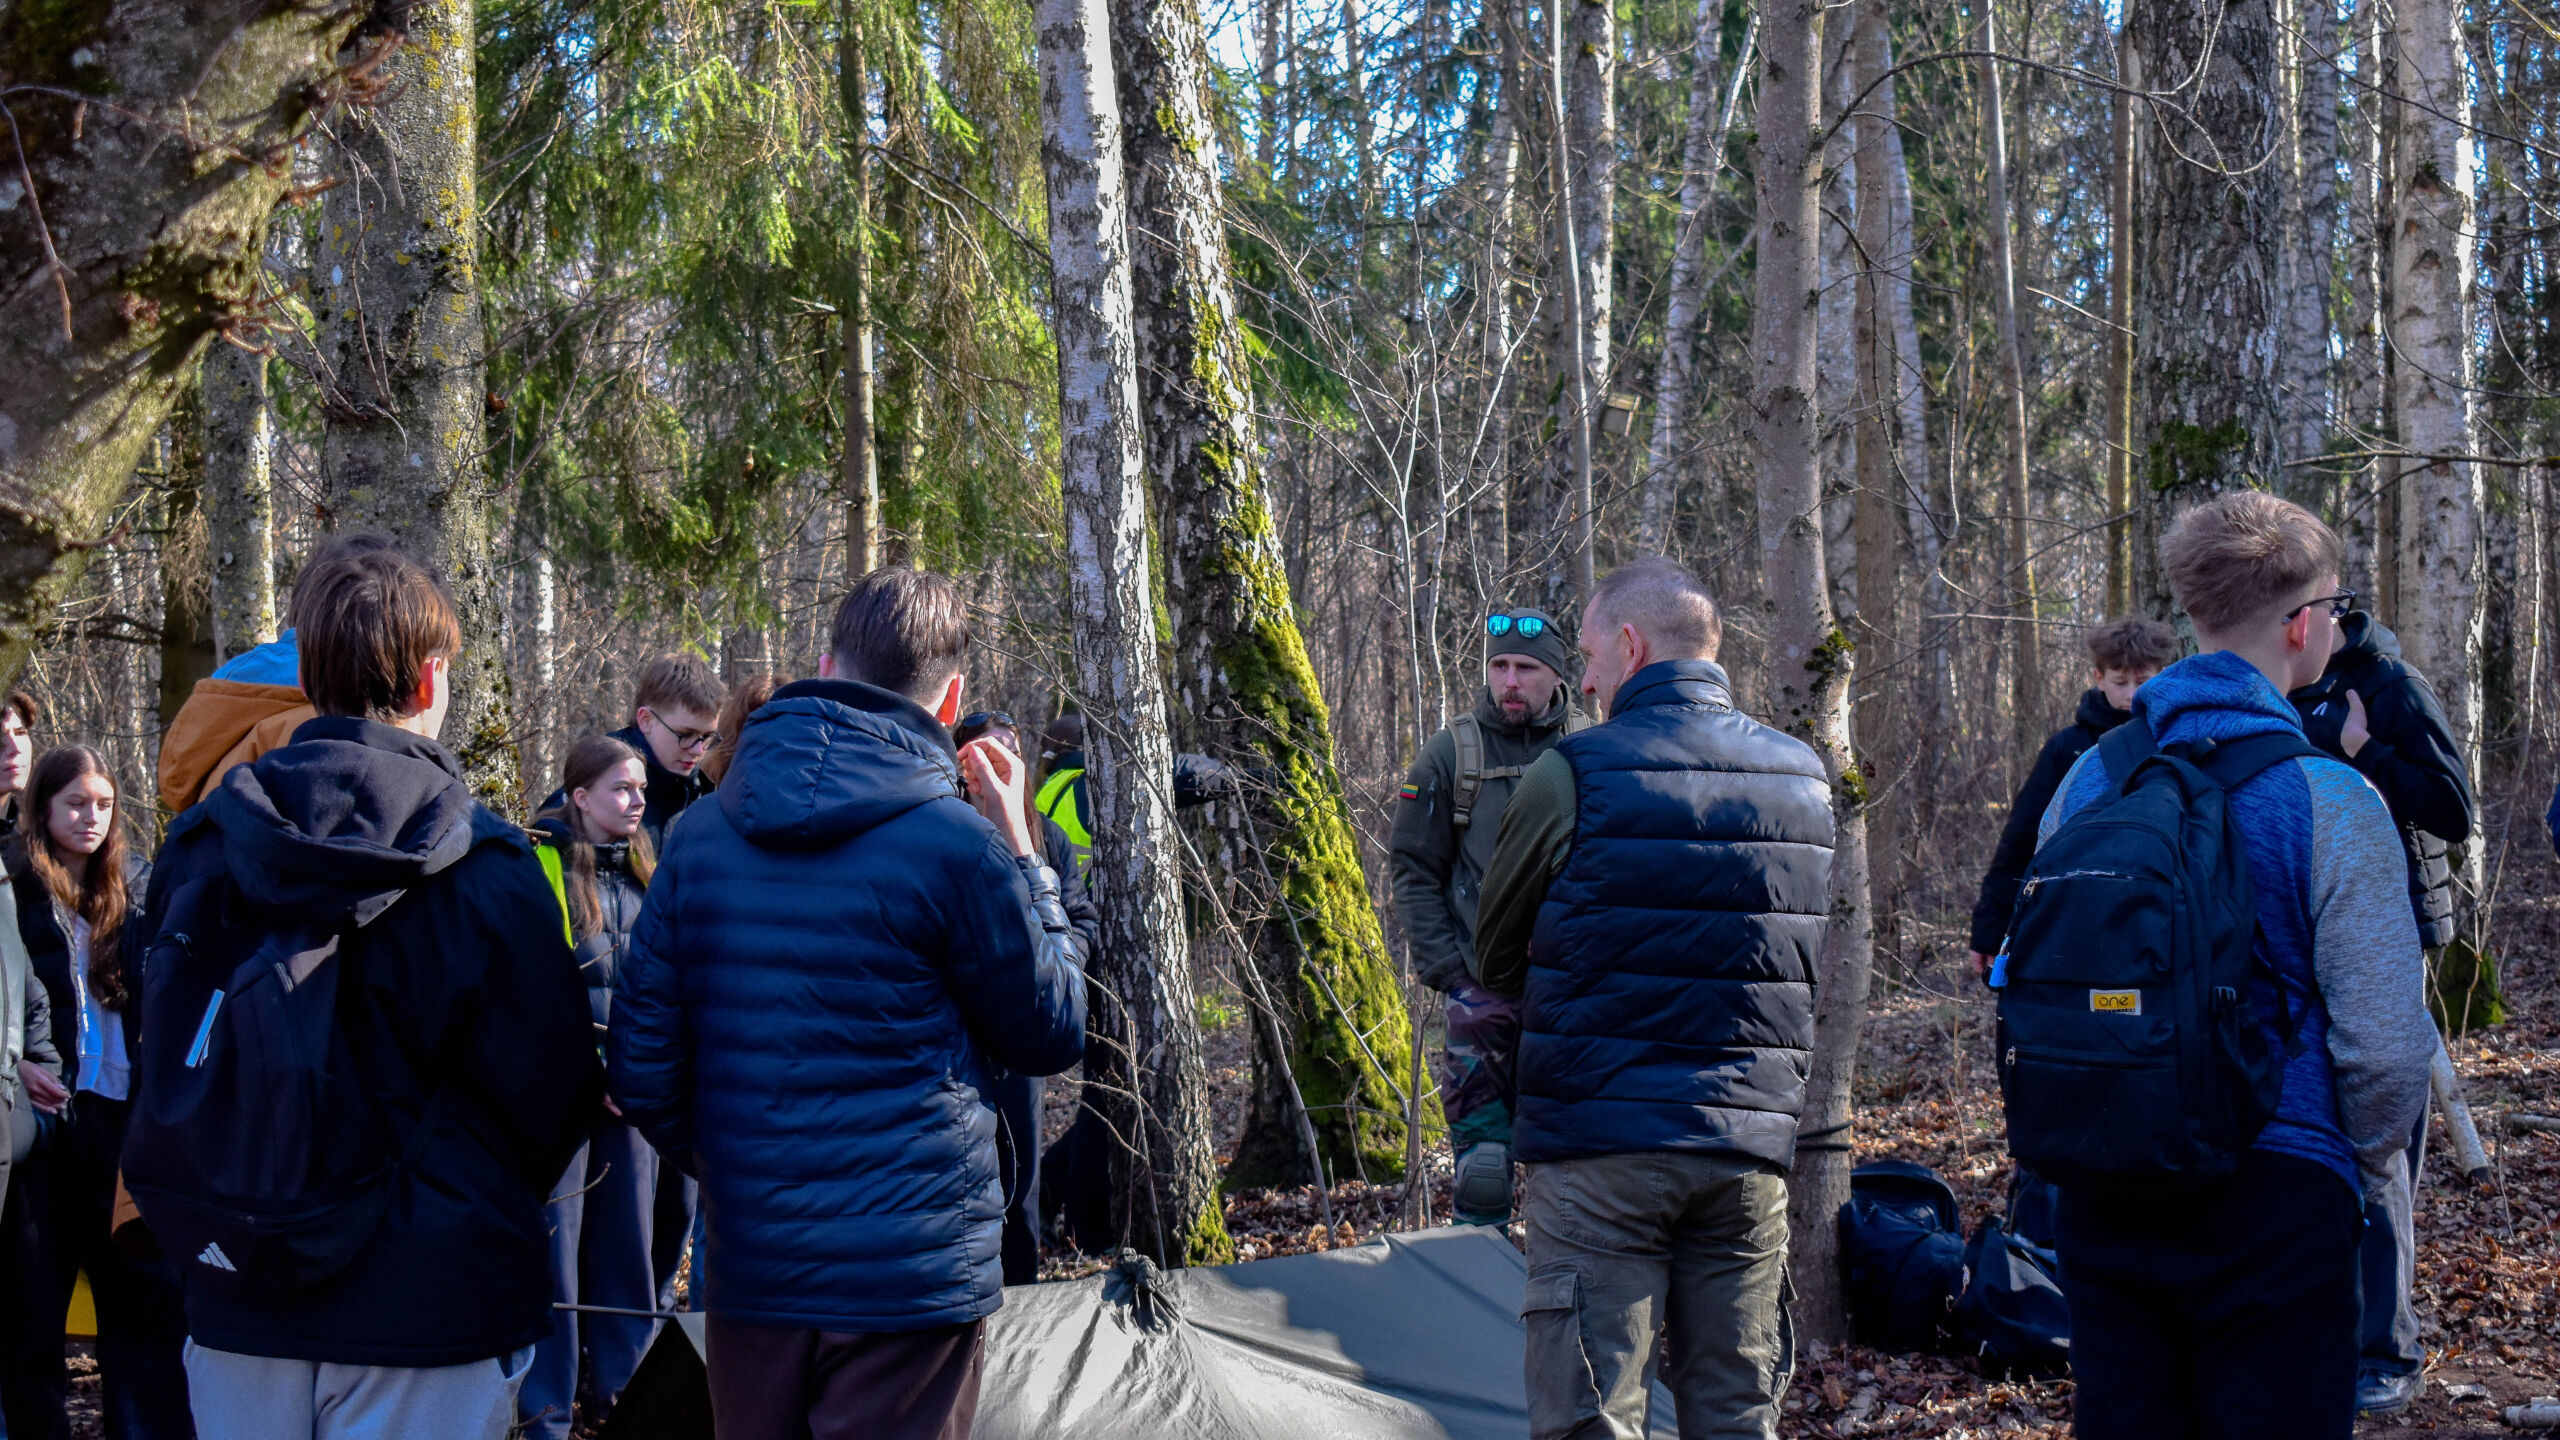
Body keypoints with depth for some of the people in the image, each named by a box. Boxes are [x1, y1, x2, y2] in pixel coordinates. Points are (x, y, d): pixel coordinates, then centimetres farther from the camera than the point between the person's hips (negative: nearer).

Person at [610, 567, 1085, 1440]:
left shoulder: (701, 835, 2)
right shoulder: (958, 845, -14)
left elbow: (640, 1060, 5)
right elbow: (1051, 1036, -1)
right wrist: (1021, 853, 5)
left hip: (749, 1270, 5)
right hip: (912, 1276, -5)